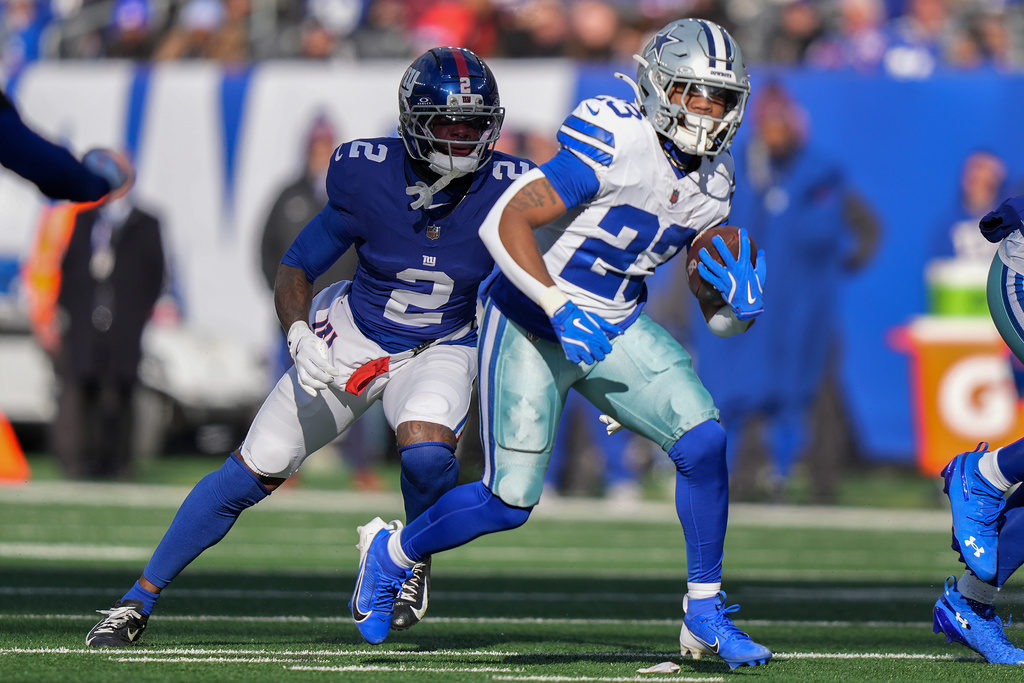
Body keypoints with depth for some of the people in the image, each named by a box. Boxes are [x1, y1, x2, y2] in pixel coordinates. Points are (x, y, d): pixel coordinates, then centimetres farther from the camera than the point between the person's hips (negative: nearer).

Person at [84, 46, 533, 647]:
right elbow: (295, 270, -10)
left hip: (441, 348, 0)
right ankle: (138, 601, 10)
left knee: (427, 453, -31)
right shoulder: (369, 179, -21)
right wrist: (302, 337, -27)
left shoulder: (502, 191, -19)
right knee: (252, 473, -3)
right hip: (351, 340, 0)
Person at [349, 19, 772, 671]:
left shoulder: (713, 182, 0)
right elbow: (504, 223, -27)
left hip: (617, 329, 6)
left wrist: (740, 306, -16)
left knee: (705, 442, -14)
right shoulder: (617, 144, -24)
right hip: (533, 323, -6)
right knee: (510, 502, -6)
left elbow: (716, 314, 8)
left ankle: (705, 615, -1)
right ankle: (392, 552, 24)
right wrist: (560, 309, -32)